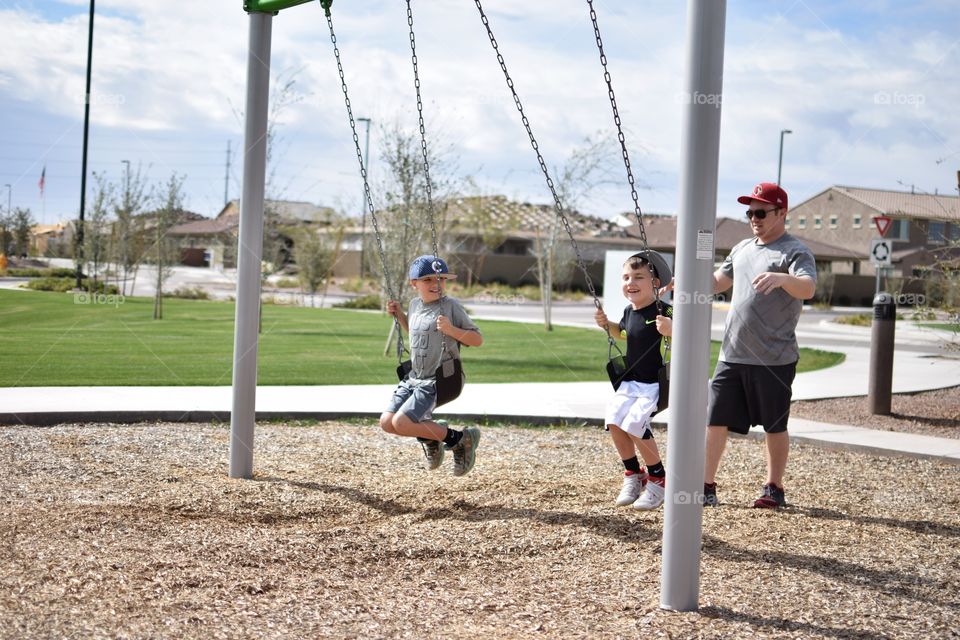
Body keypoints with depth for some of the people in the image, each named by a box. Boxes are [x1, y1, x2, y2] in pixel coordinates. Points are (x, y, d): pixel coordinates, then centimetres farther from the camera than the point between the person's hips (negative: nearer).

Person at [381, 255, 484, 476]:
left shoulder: (451, 306, -10)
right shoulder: (415, 304, 10)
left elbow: (477, 339, -10)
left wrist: (450, 329, -24)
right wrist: (399, 314, 17)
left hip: (437, 381, -7)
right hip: (413, 378, 7)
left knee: (401, 423, -21)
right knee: (387, 422, -2)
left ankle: (459, 439, -5)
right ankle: (431, 437, 21)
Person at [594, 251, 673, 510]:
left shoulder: (663, 311, -18)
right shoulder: (629, 310, 5)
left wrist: (671, 329, -47)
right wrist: (606, 324, 9)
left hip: (655, 384, -7)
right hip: (630, 382, 7)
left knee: (634, 424, -20)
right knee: (614, 420, -6)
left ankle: (658, 479, 0)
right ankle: (633, 475, 14)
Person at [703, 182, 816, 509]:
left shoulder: (795, 251, -8)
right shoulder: (742, 249, 15)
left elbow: (808, 288, -26)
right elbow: (716, 282, 27)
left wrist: (781, 278, -46)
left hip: (773, 359, -6)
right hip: (732, 355, 6)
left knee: (774, 426, 5)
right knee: (715, 420, 3)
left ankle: (774, 488, 18)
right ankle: (706, 486, 10)